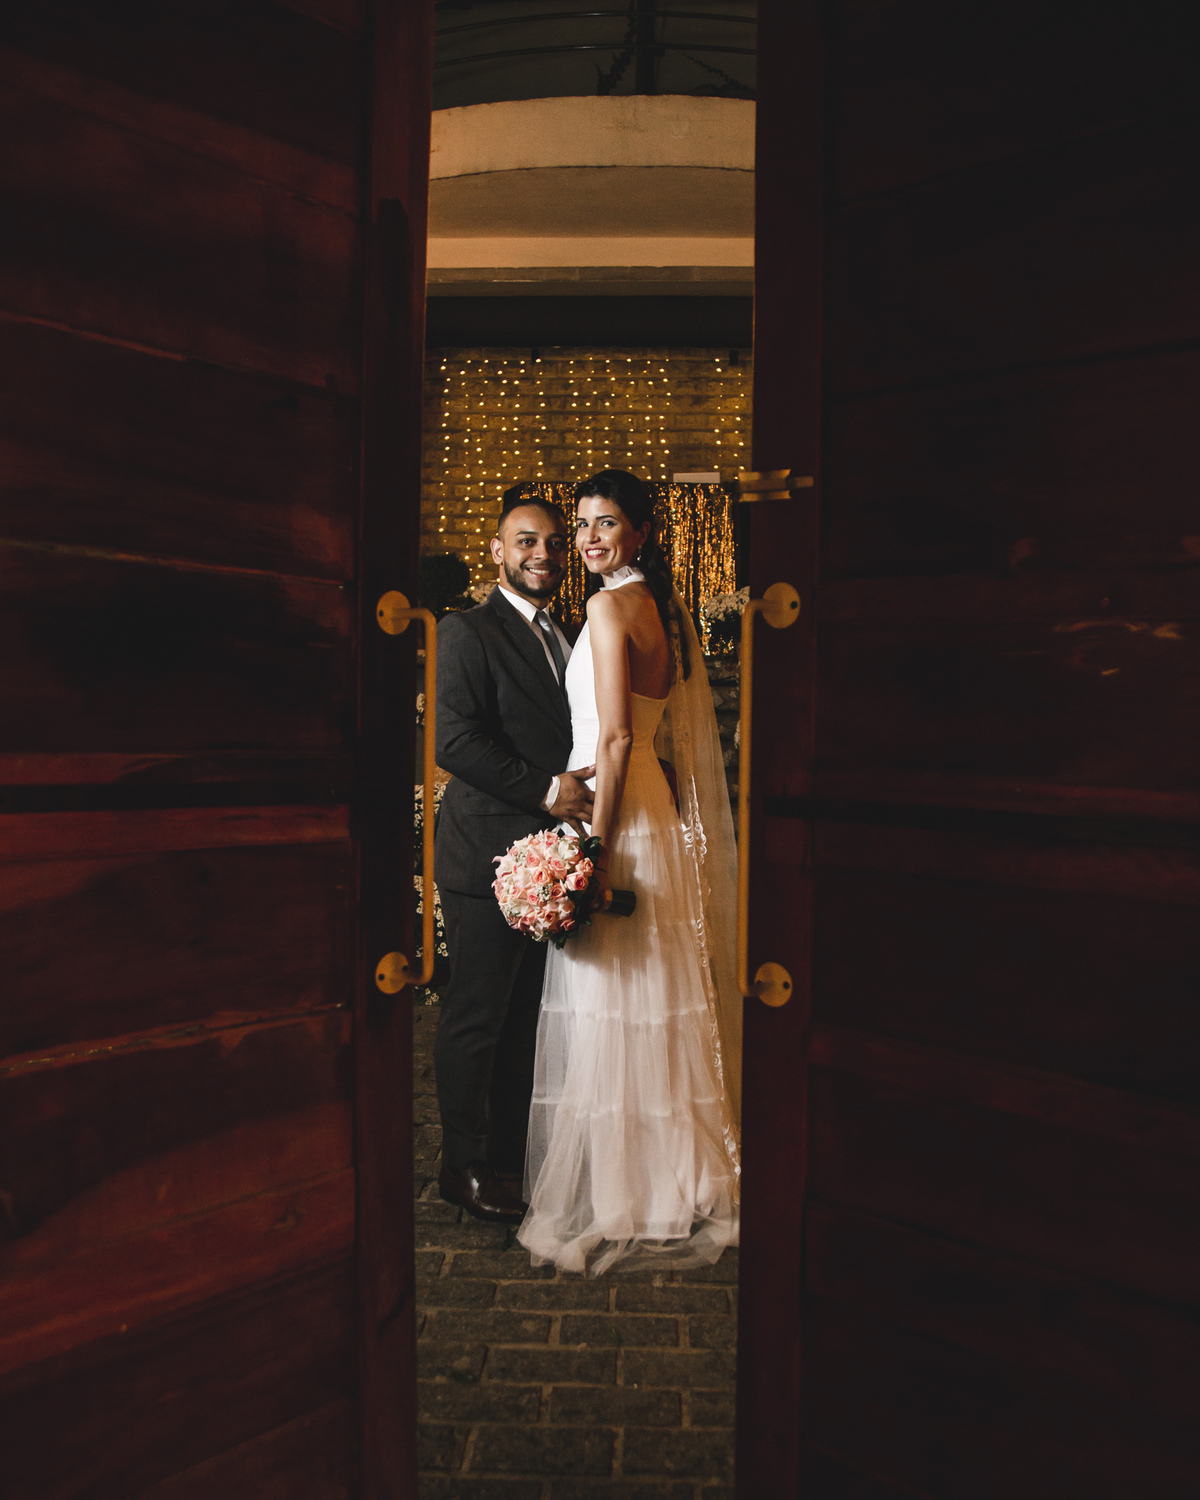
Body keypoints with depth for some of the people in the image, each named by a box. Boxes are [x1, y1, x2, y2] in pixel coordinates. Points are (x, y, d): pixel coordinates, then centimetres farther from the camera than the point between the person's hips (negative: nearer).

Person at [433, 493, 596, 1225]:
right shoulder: (467, 632, -7)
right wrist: (545, 790, -19)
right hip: (489, 855, -8)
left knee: (524, 1017, 16)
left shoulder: (564, 638, 18)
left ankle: (512, 1149, 29)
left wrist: (581, 792, 5)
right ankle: (465, 1167, 17)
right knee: (476, 1019, 3)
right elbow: (456, 740, -18)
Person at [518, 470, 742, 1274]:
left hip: (621, 818, -9)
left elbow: (616, 739, -20)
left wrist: (596, 846, -19)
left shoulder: (610, 607, -13)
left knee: (611, 1015, 0)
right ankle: (679, 1187, 29)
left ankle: (619, 1206, 12)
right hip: (655, 815, 9)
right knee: (653, 1011, 16)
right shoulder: (664, 606, 14)